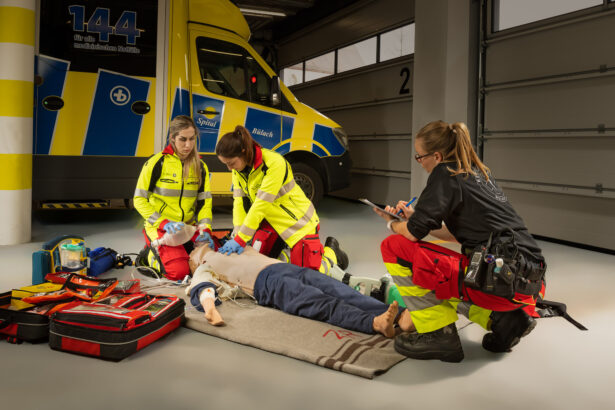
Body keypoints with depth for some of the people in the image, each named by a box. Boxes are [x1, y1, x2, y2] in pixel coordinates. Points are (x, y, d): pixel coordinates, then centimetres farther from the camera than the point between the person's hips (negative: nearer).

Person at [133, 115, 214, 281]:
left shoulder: (200, 166, 5)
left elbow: (204, 201, 5)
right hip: (160, 228, -4)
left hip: (189, 227, 5)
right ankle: (151, 254, 10)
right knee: (178, 271, -22)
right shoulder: (157, 163, -9)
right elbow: (139, 200, -7)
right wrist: (163, 223, -19)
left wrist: (205, 228, -12)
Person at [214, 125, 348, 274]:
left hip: (298, 221, -7)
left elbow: (261, 204, -32)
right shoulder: (238, 168, -6)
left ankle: (330, 250, 23)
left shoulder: (275, 163, -31)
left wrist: (241, 239, -31)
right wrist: (236, 236, -19)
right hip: (271, 220, 7)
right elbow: (240, 202, -7)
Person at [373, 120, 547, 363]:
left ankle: (439, 334, -2)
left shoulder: (445, 173, -6)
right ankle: (502, 318, 13)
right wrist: (415, 217, 27)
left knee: (394, 247, -5)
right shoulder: (479, 172, 19)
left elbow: (413, 233, -10)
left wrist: (393, 225, 12)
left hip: (500, 280, -9)